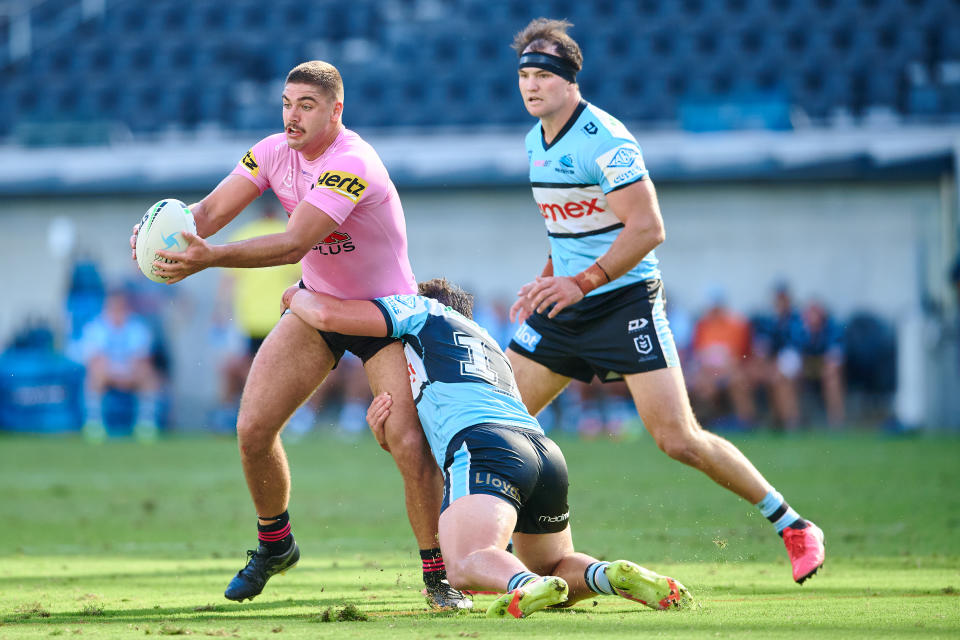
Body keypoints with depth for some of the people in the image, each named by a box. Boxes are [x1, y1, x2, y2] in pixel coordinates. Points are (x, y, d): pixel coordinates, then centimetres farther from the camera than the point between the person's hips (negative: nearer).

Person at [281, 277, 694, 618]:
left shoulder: (424, 309, 22)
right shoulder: (490, 345, 42)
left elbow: (326, 314, 13)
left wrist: (296, 295, 35)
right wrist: (383, 432, 21)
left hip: (485, 444, -7)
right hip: (547, 453, 7)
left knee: (466, 566, -24)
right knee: (556, 570, 23)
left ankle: (527, 587, -56)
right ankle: (613, 575, -10)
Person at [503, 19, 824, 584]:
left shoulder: (604, 140, -16)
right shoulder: (536, 141, 10)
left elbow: (648, 228, -22)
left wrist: (582, 282, -27)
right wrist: (546, 281, 14)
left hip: (625, 300, -8)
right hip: (566, 307, 8)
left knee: (679, 440, -14)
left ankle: (793, 527, -2)